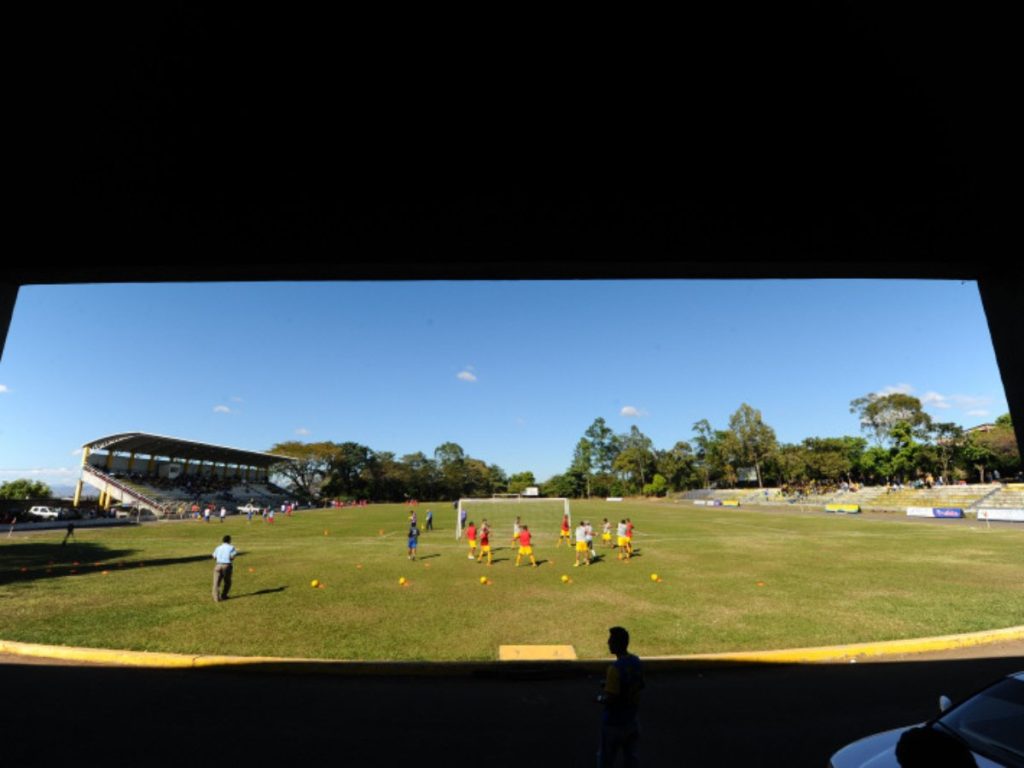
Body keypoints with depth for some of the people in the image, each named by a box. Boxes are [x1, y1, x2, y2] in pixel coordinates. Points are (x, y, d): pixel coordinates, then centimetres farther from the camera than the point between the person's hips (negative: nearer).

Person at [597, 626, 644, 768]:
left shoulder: (615, 668, -28)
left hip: (614, 722, -7)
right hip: (631, 719, 7)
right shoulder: (637, 662, -4)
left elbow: (610, 700, -28)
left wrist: (601, 699, -6)